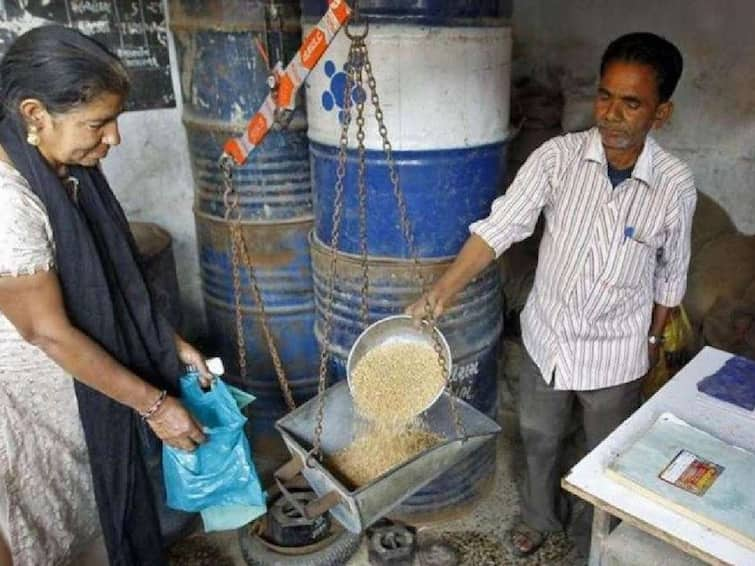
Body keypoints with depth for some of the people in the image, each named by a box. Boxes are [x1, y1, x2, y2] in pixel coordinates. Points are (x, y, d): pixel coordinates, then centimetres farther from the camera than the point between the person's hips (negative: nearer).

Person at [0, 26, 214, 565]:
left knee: (100, 504, 26)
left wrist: (172, 343, 3)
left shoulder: (67, 168, -5)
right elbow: (49, 333, -25)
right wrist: (153, 403, -20)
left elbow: (113, 279, 5)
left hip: (85, 386, 7)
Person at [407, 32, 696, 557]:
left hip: (615, 351, -1)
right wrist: (444, 288, -32)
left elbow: (671, 273, -1)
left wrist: (654, 337, 10)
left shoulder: (676, 185, -15)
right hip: (547, 334, 2)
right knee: (539, 437, 22)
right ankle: (542, 515, 51)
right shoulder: (558, 156, -17)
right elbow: (501, 225, -23)